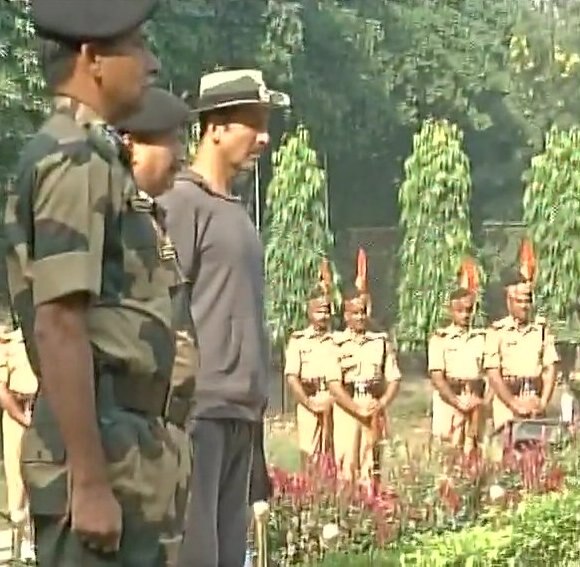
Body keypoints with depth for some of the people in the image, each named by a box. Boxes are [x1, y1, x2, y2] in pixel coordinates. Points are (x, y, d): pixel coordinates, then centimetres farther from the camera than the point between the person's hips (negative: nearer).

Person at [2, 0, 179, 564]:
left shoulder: (93, 156, 17)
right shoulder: (75, 161, -14)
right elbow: (59, 328, -21)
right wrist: (91, 482, -23)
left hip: (116, 449, 10)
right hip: (100, 456, -10)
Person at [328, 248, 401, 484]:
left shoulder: (381, 342, 11)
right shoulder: (336, 343, 1)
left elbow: (394, 379, 9)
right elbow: (334, 385, -4)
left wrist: (381, 404, -7)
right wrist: (359, 409, -12)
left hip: (374, 410, 2)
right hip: (346, 410, -2)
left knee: (371, 468, 1)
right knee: (347, 465, -7)